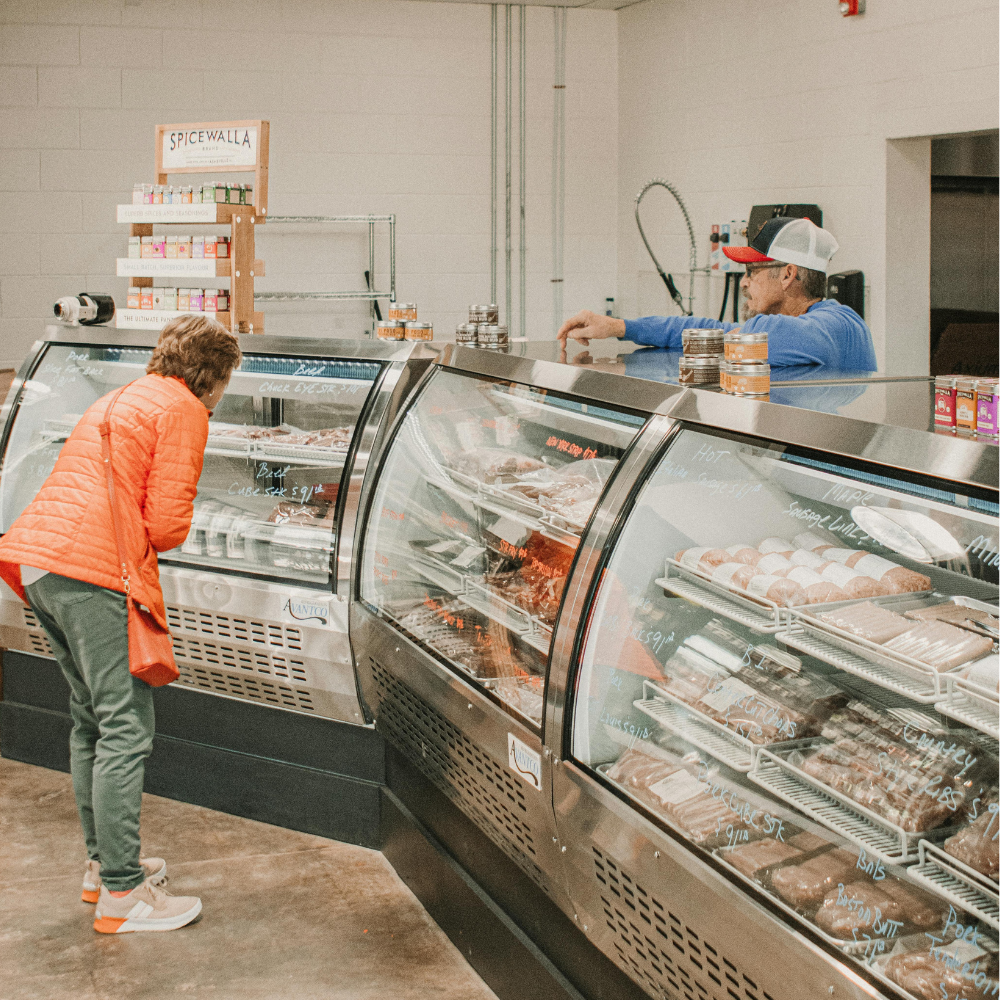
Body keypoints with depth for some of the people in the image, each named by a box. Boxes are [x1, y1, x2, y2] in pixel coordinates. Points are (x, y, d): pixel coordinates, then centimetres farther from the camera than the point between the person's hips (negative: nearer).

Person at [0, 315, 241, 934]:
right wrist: (162, 538, 12)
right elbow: (168, 524, -9)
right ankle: (122, 895, -4)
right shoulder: (182, 410, -1)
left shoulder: (120, 401, 27)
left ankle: (104, 862, 29)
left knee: (91, 718, 19)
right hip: (94, 571, -10)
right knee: (126, 727, -6)